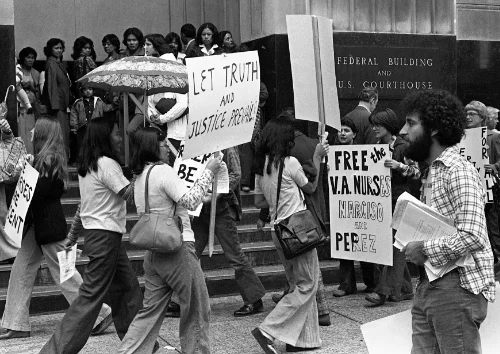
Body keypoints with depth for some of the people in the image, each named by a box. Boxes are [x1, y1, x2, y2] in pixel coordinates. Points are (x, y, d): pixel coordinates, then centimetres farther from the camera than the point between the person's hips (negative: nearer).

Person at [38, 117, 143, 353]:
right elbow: (131, 194, -14)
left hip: (93, 232, 10)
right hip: (105, 235, -10)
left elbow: (84, 206, 18)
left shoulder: (86, 166, 12)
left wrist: (71, 237, 23)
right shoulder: (107, 164, -15)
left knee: (128, 289, 15)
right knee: (91, 297, -6)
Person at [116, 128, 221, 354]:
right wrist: (208, 172, -12)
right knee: (197, 310, 6)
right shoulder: (163, 171, -13)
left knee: (151, 310, 13)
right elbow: (190, 201, -18)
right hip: (177, 248, -8)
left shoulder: (140, 176, 14)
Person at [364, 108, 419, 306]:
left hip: (398, 199, -7)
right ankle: (405, 289, 18)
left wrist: (399, 165, -23)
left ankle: (384, 291, -9)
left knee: (394, 244, -8)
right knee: (395, 245, 9)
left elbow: (417, 172, -9)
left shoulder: (402, 146, -7)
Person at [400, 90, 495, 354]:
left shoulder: (459, 171, -15)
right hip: (429, 285, 9)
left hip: (458, 286, -9)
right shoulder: (433, 171, 16)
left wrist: (426, 250, -15)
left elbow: (472, 238, -25)